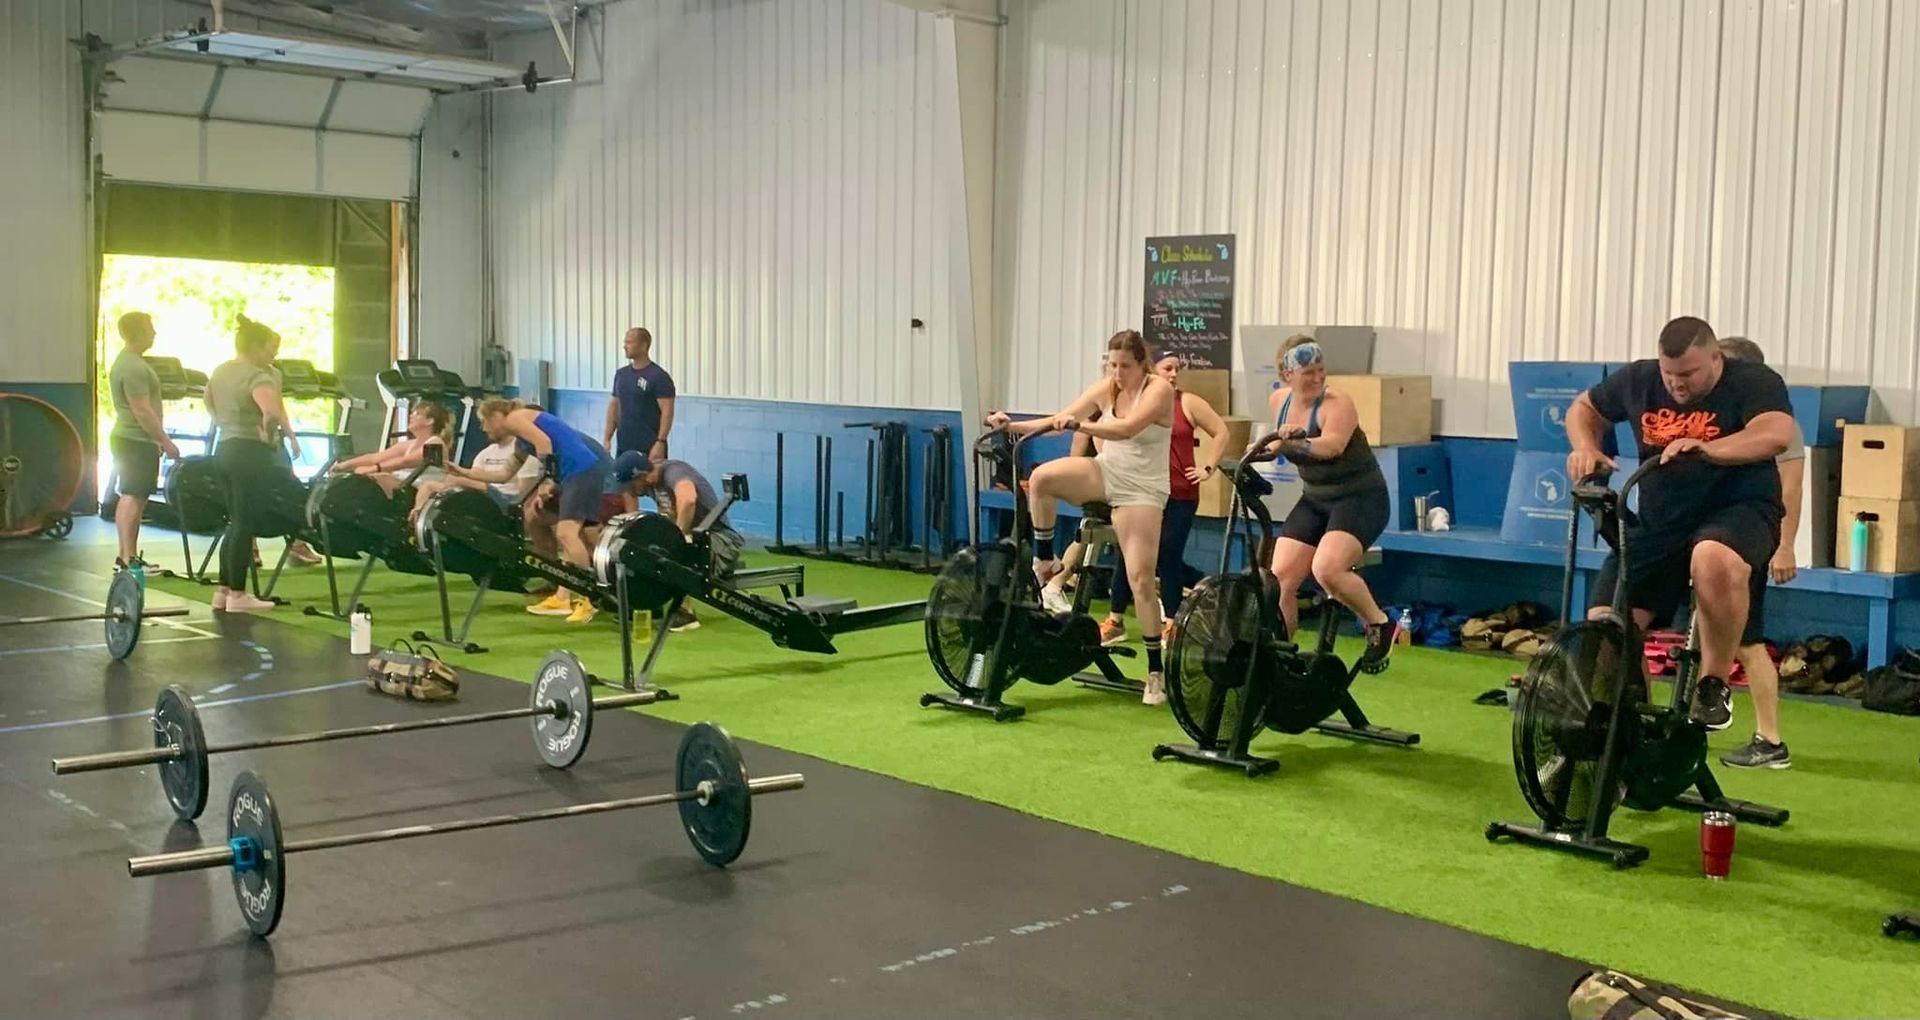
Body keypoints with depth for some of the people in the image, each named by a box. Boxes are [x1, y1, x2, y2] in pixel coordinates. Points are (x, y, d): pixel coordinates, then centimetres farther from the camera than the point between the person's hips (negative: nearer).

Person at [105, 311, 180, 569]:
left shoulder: (127, 362, 17)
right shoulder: (134, 367, -18)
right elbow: (142, 410, -21)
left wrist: (157, 440, 24)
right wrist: (166, 442, -17)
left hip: (129, 439, 11)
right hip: (136, 441, -11)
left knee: (130, 497, 13)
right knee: (134, 497, -11)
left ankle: (126, 555, 17)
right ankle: (128, 558, -12)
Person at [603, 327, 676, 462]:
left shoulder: (659, 377, -10)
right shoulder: (621, 374, 12)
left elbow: (667, 412, -16)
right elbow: (614, 407, 17)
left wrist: (660, 442, -24)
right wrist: (607, 439, 10)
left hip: (649, 449, -8)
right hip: (624, 448, 8)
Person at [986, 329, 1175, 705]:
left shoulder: (1158, 389, -14)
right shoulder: (1106, 388, 2)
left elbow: (1127, 428, -32)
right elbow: (1060, 419, -4)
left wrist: (1080, 425, -46)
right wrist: (1012, 426, -17)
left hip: (1140, 490, -4)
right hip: (1105, 472, 4)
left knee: (1141, 579, -10)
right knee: (1041, 478, -26)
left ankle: (1155, 672, 3)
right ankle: (1044, 562, -4)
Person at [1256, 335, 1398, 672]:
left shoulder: (1337, 403, -20)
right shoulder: (1278, 401, 0)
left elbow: (1332, 445, -42)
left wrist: (1294, 441, -56)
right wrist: (1266, 448, 7)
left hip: (1360, 498, -7)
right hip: (1315, 500, 7)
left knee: (1326, 568, -28)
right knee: (1279, 577, -4)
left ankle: (1380, 625, -3)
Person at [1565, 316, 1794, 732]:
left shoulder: (1755, 383, -10)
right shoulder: (1639, 380, 3)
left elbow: (1777, 434, -29)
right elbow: (1584, 408, 18)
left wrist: (1704, 449, -41)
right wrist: (1586, 448, -3)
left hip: (1737, 510, -4)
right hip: (1658, 522, 5)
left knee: (1714, 560, -41)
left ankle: (1715, 683, -20)